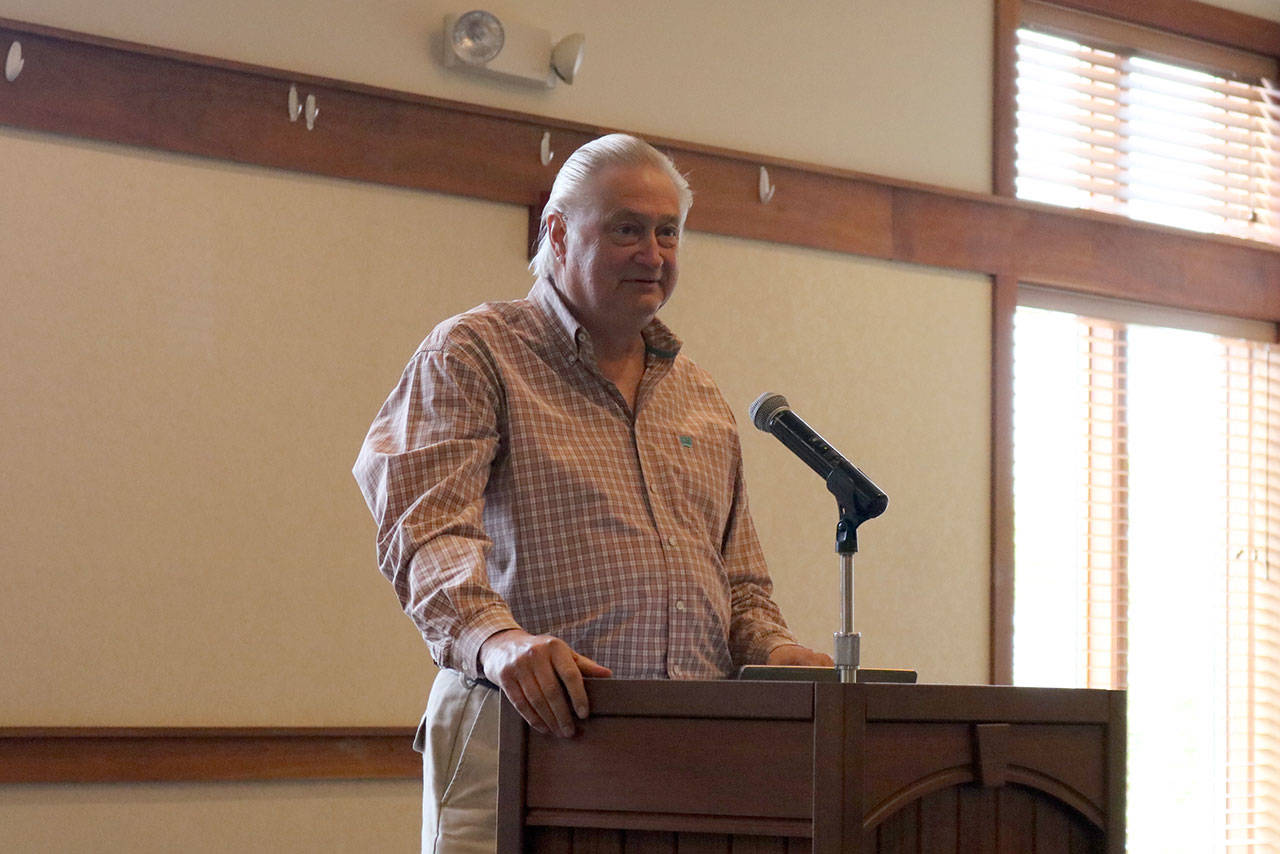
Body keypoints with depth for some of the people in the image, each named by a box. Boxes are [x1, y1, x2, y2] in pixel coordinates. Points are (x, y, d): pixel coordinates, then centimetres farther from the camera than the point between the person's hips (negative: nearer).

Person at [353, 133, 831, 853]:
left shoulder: (701, 395, 22)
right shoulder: (473, 354, 3)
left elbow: (739, 575, 25)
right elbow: (425, 526, -12)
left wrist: (771, 648, 2)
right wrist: (495, 637, -30)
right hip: (528, 727, -5)